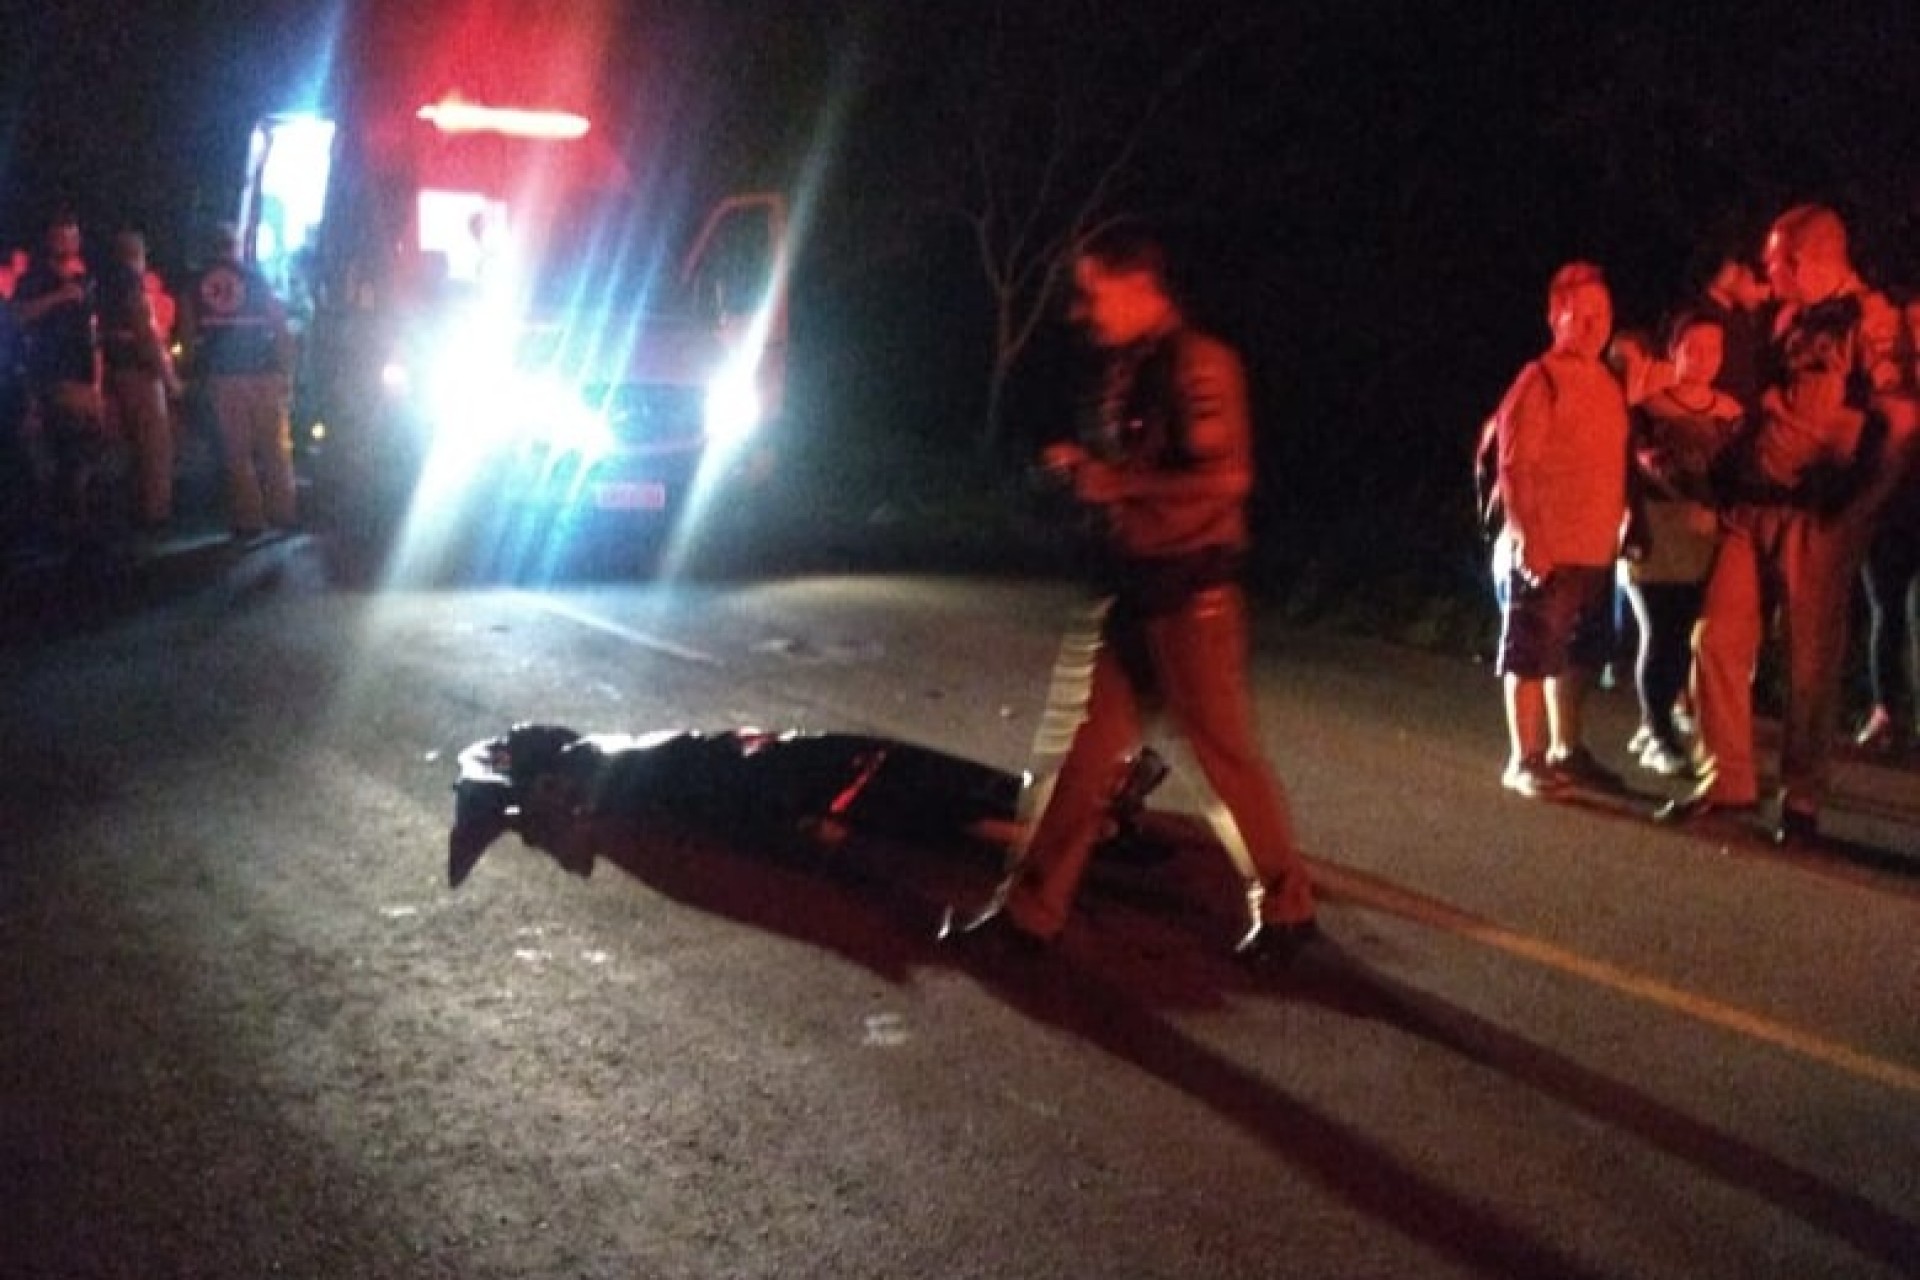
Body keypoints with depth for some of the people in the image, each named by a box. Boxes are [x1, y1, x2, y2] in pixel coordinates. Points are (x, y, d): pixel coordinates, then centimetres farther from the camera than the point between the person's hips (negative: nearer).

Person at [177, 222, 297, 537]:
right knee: (275, 447, 9)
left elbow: (187, 336, 2)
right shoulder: (257, 280, 2)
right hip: (263, 372, -1)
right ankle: (281, 512, 9)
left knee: (236, 452, 5)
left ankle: (248, 519, 3)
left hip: (221, 377, 1)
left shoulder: (196, 287, 6)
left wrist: (197, 370, 12)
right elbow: (280, 327, 0)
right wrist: (286, 371, 5)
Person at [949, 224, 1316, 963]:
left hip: (1190, 592, -8)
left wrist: (1114, 483, -18)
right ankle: (1033, 908, 12)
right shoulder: (1127, 367, 13)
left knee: (1225, 753, 1)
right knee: (1091, 749, 8)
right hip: (1134, 587, 8)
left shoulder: (1198, 364, -14)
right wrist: (1083, 465, 5)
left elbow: (1225, 476, -23)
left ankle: (1285, 907, 17)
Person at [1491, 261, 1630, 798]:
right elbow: (1513, 465, -14)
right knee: (1532, 653, -1)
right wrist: (1526, 535, -19)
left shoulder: (1608, 383, 14)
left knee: (1578, 654, 16)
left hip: (1597, 547, 8)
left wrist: (1625, 524, 12)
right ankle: (1524, 759, 7)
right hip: (1548, 548, -8)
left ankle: (1567, 750, 28)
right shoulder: (1539, 381, -9)